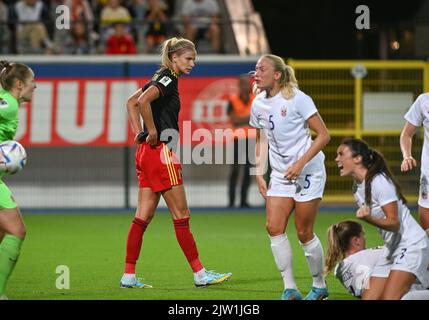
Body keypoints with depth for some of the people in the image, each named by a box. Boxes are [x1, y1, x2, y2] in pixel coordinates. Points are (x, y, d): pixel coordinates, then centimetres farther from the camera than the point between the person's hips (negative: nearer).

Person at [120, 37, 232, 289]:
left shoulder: (162, 79, 16)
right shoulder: (168, 79, -12)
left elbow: (132, 102, 26)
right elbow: (142, 101, -28)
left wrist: (140, 133, 16)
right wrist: (152, 132, -18)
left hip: (147, 153, 9)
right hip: (161, 152, -9)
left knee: (144, 216, 7)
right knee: (181, 216, -3)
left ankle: (129, 276, 6)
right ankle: (200, 274, 2)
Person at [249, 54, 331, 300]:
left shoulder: (297, 99, -14)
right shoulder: (259, 104, 5)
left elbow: (324, 135, -13)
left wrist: (300, 163, -21)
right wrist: (259, 174, 10)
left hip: (308, 170, -6)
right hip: (280, 174, 6)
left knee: (304, 233, -3)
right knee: (274, 228, -9)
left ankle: (320, 287, 16)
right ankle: (290, 290, -4)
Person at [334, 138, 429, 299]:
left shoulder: (379, 182, -18)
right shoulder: (357, 188, 9)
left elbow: (394, 223, -21)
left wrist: (368, 218, -37)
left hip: (411, 245, -9)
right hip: (392, 249, 9)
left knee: (389, 298, -24)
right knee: (369, 298, -1)